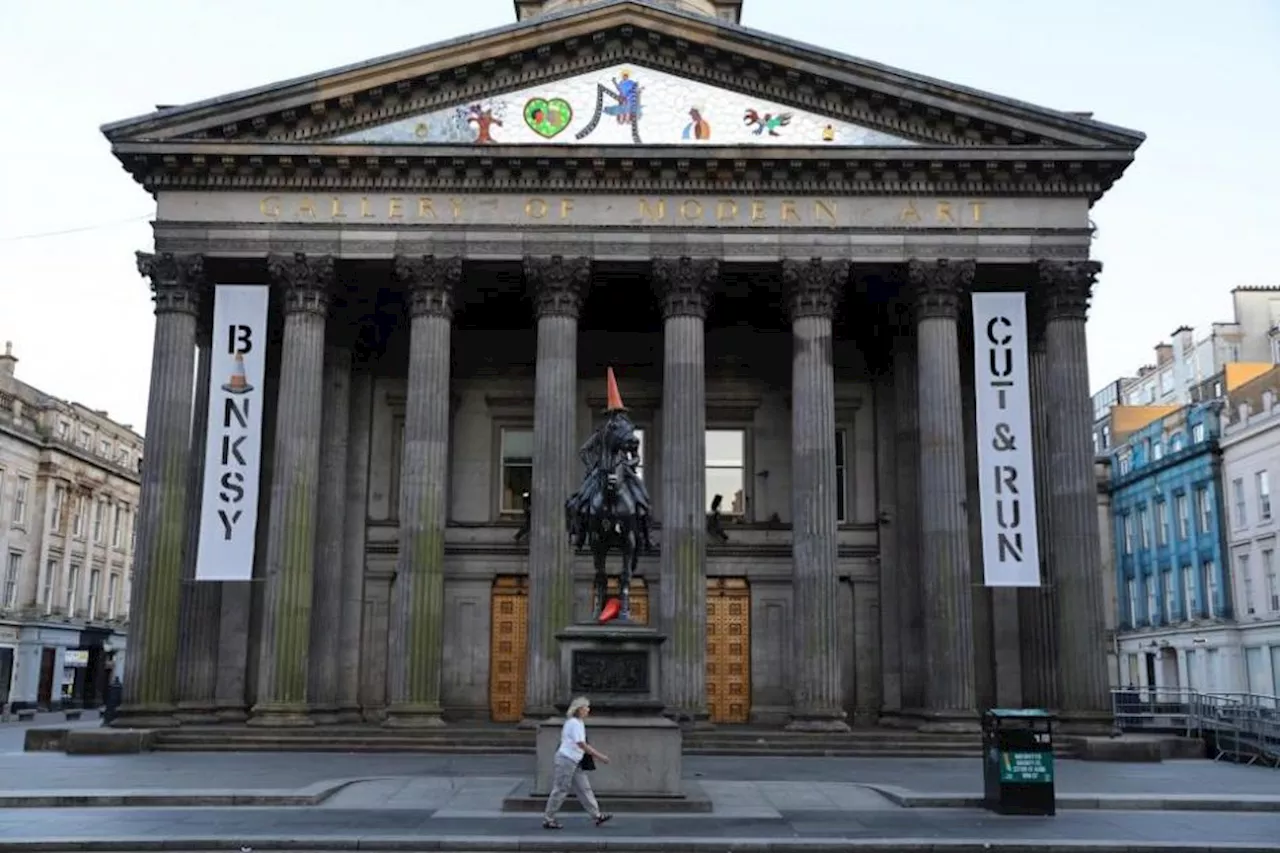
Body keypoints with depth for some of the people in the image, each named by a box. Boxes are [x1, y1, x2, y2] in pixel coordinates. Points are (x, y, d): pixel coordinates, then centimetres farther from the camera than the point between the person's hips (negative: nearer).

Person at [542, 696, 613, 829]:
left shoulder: (579, 722, 13)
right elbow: (581, 744, -23)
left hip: (574, 761, 10)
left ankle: (597, 815, 11)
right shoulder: (574, 723, -17)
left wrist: (596, 754, 16)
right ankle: (548, 820, 8)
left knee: (584, 789, 9)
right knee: (560, 790, -2)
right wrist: (599, 756, -20)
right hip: (566, 760, -10)